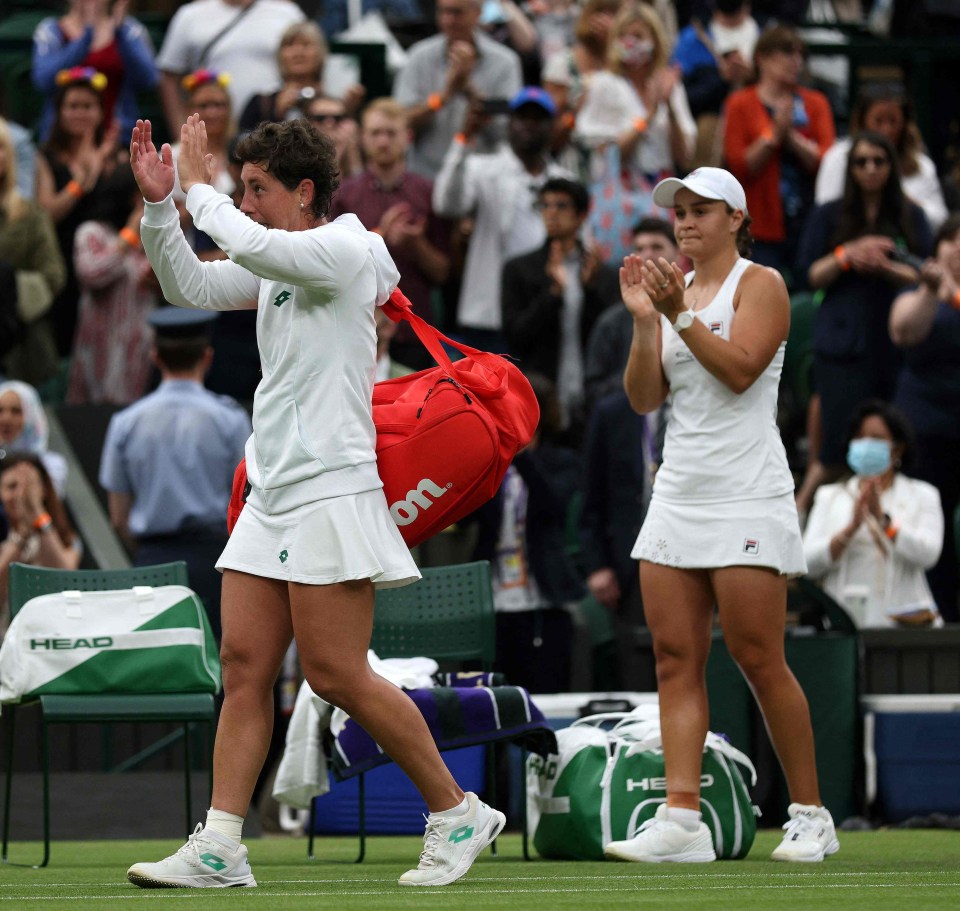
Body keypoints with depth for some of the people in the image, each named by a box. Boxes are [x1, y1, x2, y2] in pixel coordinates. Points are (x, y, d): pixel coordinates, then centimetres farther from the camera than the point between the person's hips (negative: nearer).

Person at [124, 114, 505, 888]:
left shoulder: (344, 251, -11)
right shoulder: (277, 265, 15)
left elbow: (250, 244, -26)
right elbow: (192, 287, 19)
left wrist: (198, 186, -10)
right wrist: (160, 203, 6)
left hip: (331, 493, -9)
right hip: (272, 498, 9)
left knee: (336, 674, -8)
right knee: (245, 666, 1)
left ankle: (458, 814, 5)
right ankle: (219, 848, -1)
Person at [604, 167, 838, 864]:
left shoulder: (760, 283, -2)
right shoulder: (673, 289, 14)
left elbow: (739, 369, -16)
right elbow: (645, 398, 8)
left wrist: (680, 315, -21)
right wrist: (644, 320, -3)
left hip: (746, 499, -6)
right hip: (678, 494, 6)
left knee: (759, 661, -6)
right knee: (677, 660, -3)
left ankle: (811, 816, 4)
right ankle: (682, 820, -9)